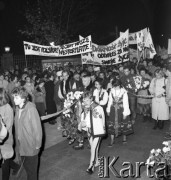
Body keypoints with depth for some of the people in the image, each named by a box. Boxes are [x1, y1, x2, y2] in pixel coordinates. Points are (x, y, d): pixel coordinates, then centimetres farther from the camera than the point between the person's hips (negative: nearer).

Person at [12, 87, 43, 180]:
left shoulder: (31, 109, -22)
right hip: (21, 145, 6)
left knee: (32, 170, 10)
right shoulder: (18, 108, -1)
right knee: (26, 167, 22)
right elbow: (17, 127, 4)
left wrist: (37, 145, -13)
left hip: (31, 146, -6)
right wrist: (17, 142, 5)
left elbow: (37, 128, -18)